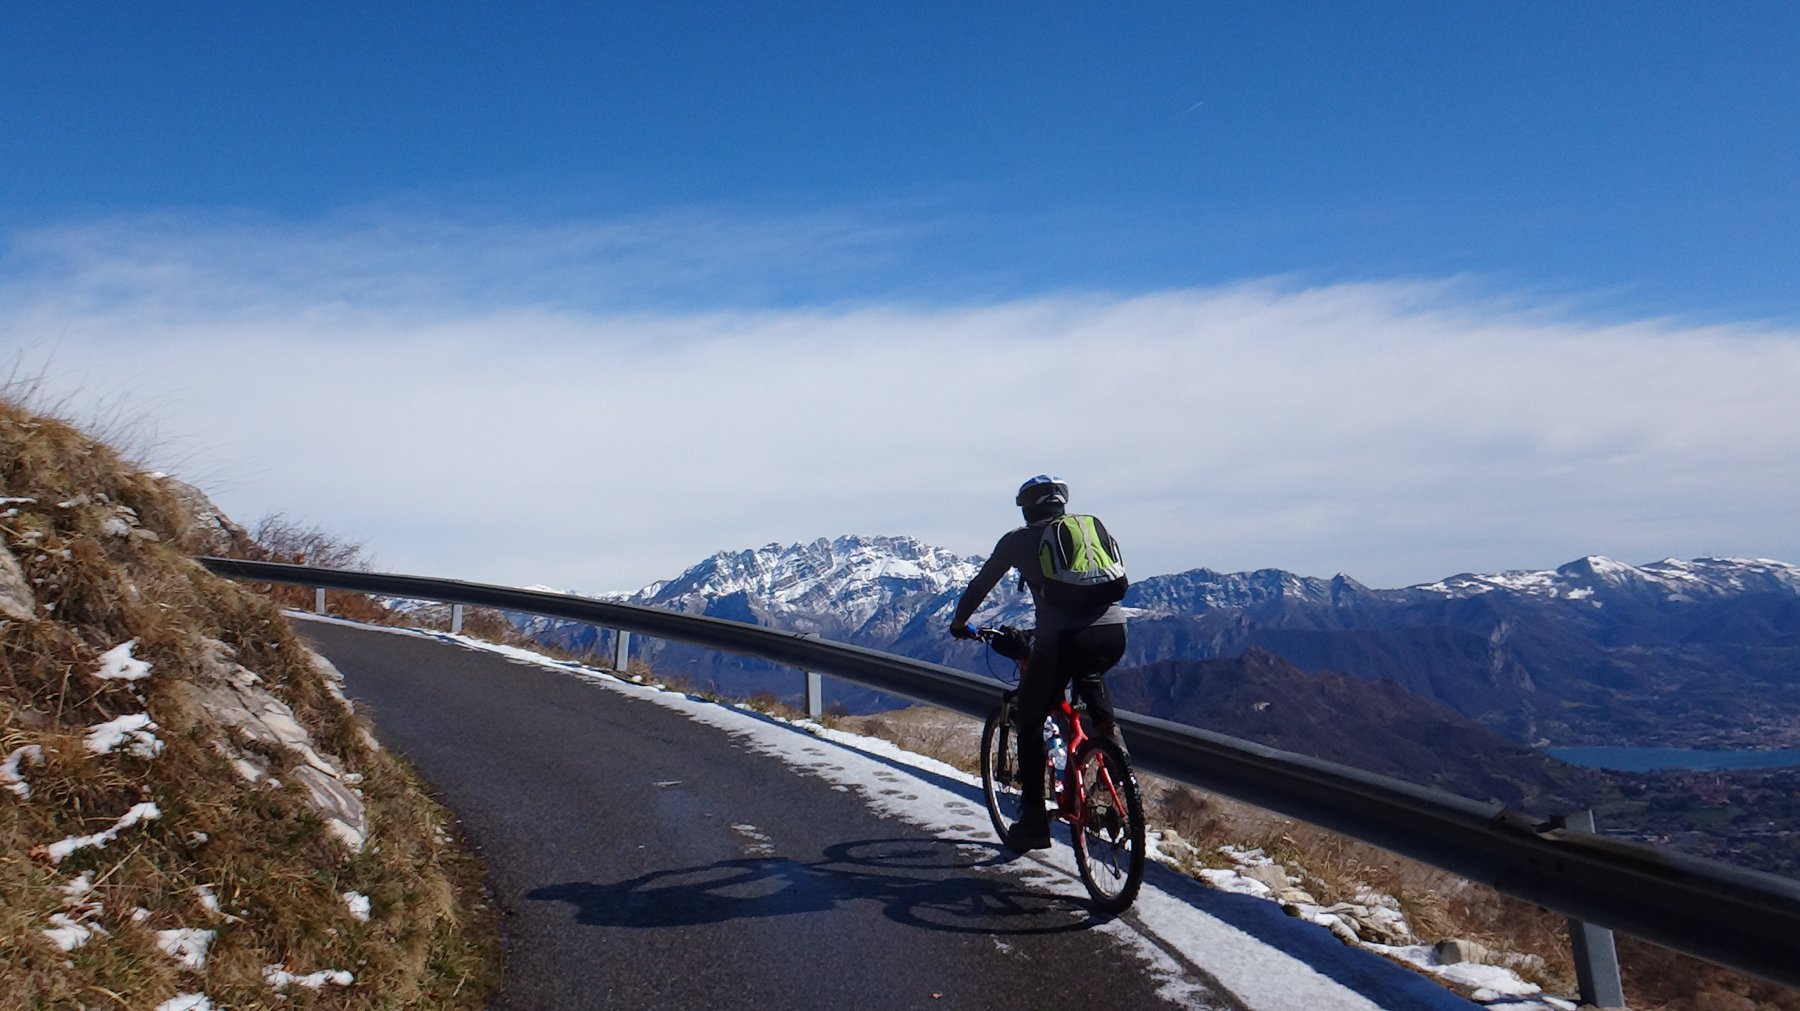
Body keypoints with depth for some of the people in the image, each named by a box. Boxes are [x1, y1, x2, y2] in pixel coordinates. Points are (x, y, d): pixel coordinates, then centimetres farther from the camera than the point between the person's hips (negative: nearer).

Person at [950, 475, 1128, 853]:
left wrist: (959, 622, 41)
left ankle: (1033, 821, 14)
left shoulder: (1018, 540, 14)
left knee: (1029, 724, 15)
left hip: (1063, 637, -4)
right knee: (1088, 677, 39)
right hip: (1114, 631, 4)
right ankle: (1110, 732, 16)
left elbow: (980, 585, 23)